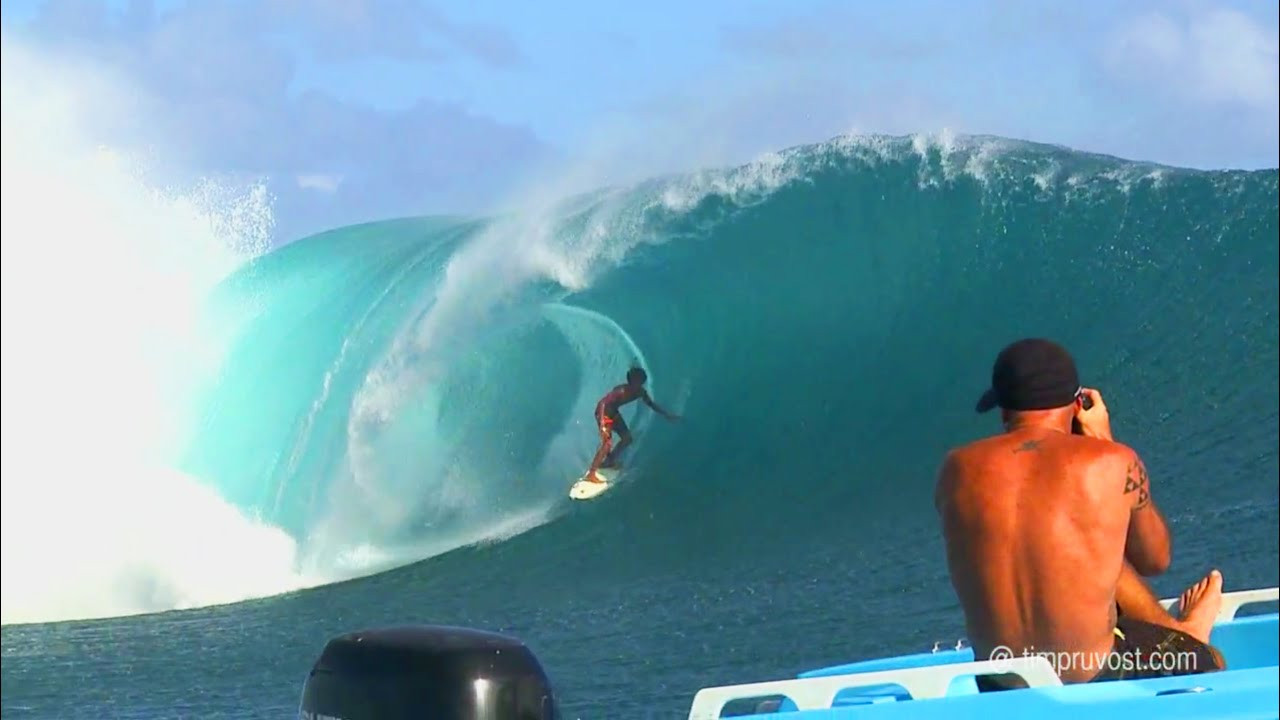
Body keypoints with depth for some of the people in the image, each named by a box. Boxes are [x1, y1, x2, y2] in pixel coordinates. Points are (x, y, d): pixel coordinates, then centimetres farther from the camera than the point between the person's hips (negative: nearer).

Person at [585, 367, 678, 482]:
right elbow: (603, 403, -35)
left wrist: (667, 416, 11)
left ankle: (609, 461, 28)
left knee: (627, 438, 11)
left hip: (613, 412, 8)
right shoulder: (621, 391, -33)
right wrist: (602, 424, -42)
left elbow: (651, 404, 9)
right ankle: (591, 474, -16)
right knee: (607, 443, -17)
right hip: (603, 411, -8)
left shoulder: (640, 392, -9)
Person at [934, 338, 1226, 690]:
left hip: (997, 690, 4)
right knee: (1210, 661, 28)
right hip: (1094, 682, -4)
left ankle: (1177, 632, 54)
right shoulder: (1114, 463, -12)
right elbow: (1155, 558, 7)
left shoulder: (957, 471, -6)